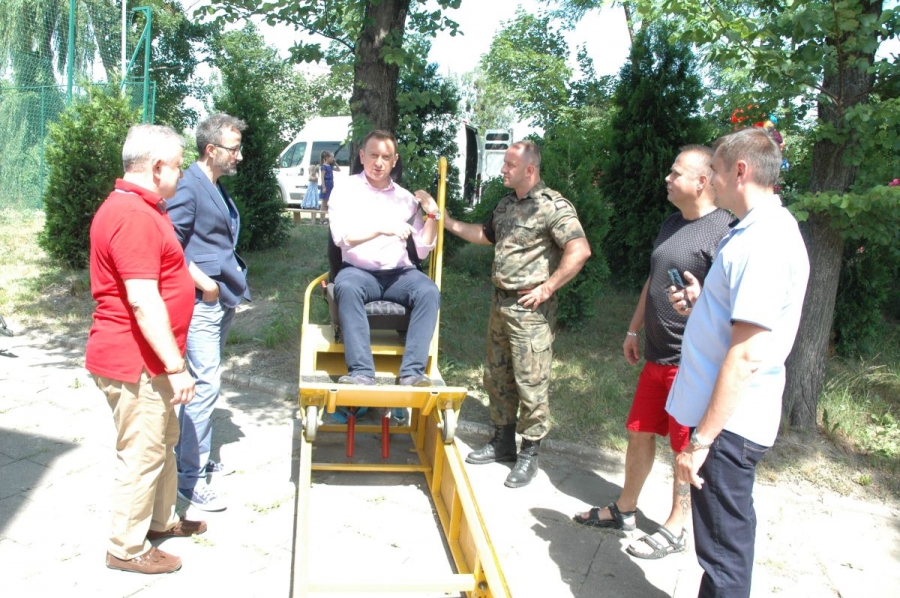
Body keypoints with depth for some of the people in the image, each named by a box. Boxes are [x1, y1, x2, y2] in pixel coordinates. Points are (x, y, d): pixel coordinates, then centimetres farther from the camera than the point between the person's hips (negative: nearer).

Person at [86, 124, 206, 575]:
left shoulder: (140, 208, 14)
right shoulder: (133, 216, -23)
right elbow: (143, 300, -28)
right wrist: (175, 366, -25)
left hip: (148, 357, 11)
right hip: (135, 362, -11)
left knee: (164, 441, 22)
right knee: (142, 454, 1)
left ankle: (161, 518, 39)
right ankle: (127, 549, 16)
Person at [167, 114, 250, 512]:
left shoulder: (217, 188, 16)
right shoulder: (189, 187, -13)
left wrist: (233, 281, 12)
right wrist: (204, 282, -18)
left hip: (222, 301, 10)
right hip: (201, 303, -10)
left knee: (206, 382, 16)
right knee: (206, 384, -9)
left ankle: (198, 458, 28)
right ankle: (189, 476, -1)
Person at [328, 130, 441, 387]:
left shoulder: (405, 198, 11)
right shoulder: (345, 191, 4)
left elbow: (422, 250, 9)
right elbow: (341, 236, -12)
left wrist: (432, 215, -5)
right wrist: (382, 228, -24)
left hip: (398, 273, 3)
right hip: (359, 272, -2)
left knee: (429, 291, -27)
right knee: (346, 287, -36)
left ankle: (411, 372, -31)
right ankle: (362, 372, -36)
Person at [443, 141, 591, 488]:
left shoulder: (552, 205, -14)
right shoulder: (506, 204, 13)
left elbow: (580, 251, -23)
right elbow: (486, 235, 29)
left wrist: (547, 288, -20)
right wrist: (448, 222, 21)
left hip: (530, 308, -9)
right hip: (500, 303, 9)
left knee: (531, 383, -1)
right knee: (497, 378, 16)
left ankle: (529, 453, 12)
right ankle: (502, 442, 31)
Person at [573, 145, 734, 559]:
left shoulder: (723, 231, -16)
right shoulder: (672, 224, 12)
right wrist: (634, 330, 22)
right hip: (656, 355, 8)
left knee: (687, 448, 6)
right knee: (639, 432, 17)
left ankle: (675, 530, 21)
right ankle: (624, 510, 32)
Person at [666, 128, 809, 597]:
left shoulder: (764, 244, -22)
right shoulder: (762, 230, 12)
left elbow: (746, 356, -26)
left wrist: (702, 438, -23)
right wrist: (702, 303, 10)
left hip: (729, 423, -10)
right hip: (731, 419, 10)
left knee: (723, 550, 3)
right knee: (728, 536, 22)